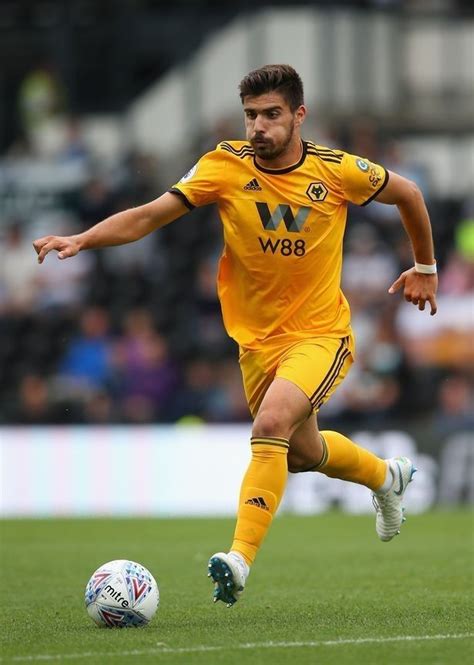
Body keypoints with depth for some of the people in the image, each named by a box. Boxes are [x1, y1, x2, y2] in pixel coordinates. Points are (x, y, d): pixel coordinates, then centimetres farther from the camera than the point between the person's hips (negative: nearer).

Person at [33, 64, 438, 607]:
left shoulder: (336, 170, -11)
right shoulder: (226, 166, -11)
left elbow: (407, 193, 8)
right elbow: (151, 214, -17)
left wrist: (426, 267, 17)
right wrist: (82, 239, -32)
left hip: (319, 333, -4)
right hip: (256, 339, 4)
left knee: (271, 424, -28)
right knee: (302, 453, 19)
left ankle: (240, 557, -31)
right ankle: (387, 477, 51)